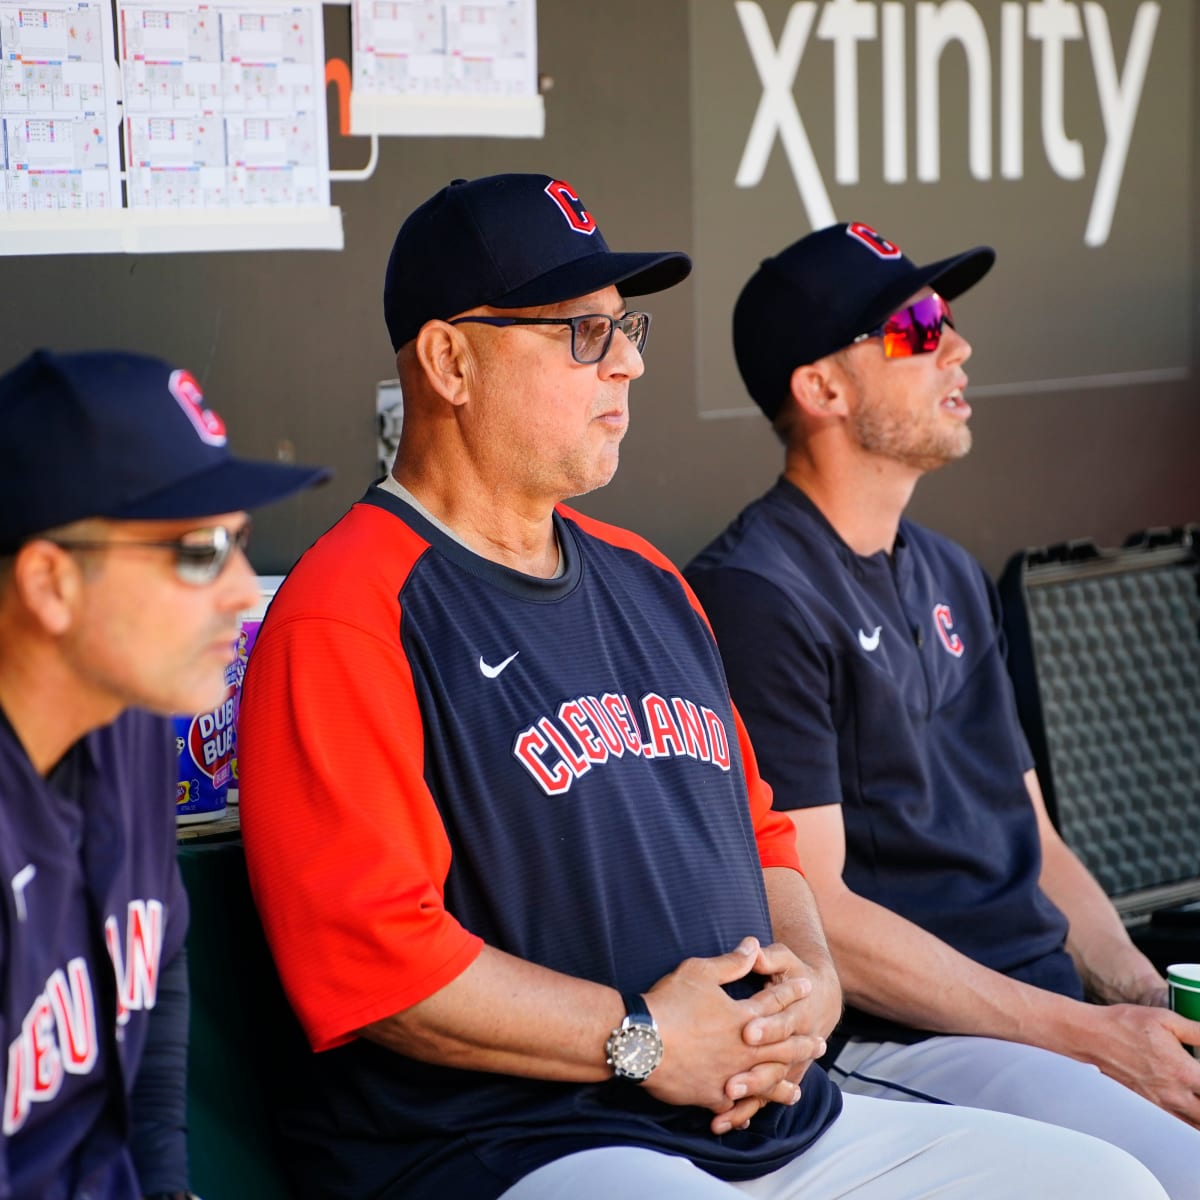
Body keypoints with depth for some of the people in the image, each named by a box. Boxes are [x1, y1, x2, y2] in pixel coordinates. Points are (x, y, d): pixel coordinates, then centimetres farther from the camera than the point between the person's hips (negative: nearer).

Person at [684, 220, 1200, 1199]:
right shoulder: (754, 597, -10)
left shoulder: (950, 578, 18)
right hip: (892, 1043, -8)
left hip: (1058, 1001, 8)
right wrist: (1089, 1038, -15)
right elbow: (811, 914, -14)